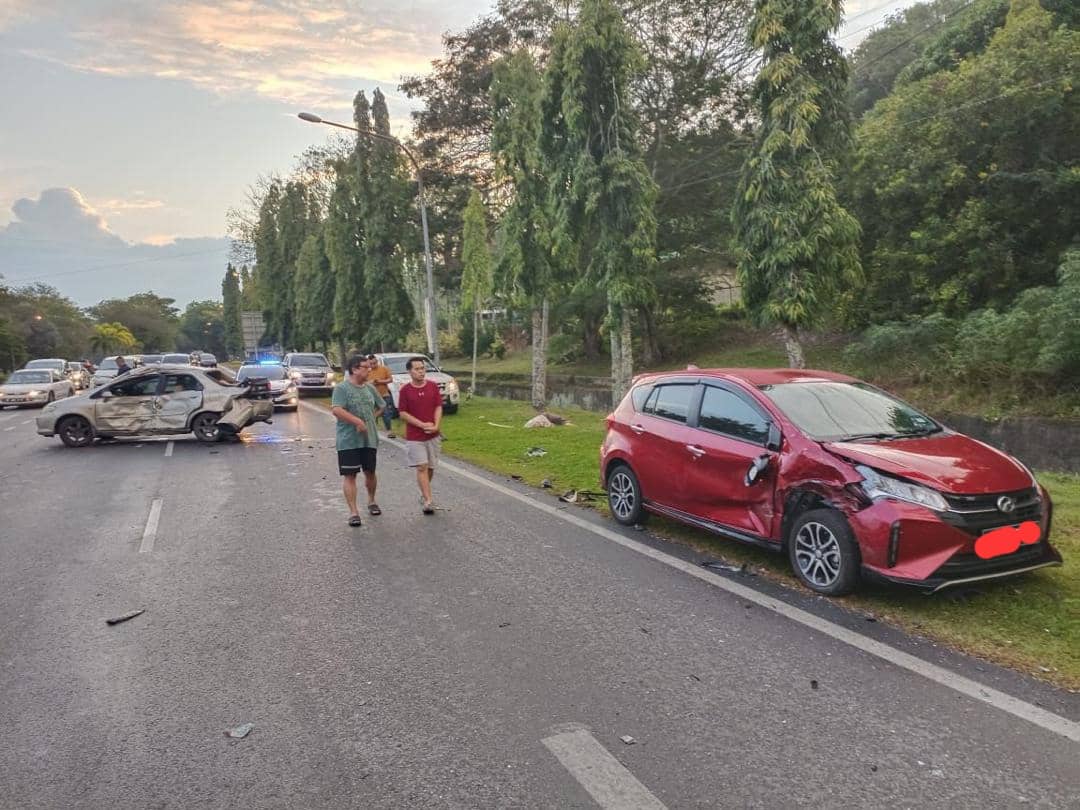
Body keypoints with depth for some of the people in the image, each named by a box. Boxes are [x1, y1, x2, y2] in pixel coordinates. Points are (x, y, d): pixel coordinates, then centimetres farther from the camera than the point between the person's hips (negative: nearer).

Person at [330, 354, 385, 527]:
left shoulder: (370, 388, 10)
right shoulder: (342, 388, -10)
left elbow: (380, 407, 24)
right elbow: (336, 410, -22)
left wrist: (370, 419, 9)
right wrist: (358, 421, -23)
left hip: (369, 439, 6)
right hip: (349, 441, -5)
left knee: (370, 472, 15)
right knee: (349, 475, -4)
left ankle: (371, 501, 37)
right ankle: (353, 512, 0)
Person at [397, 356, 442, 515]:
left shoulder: (433, 386, 2)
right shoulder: (405, 390, -6)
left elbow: (439, 407, 3)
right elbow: (402, 413, -7)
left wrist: (435, 426, -12)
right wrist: (423, 425, -14)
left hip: (433, 435, 3)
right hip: (414, 436, -3)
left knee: (430, 467, 11)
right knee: (422, 467, -9)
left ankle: (424, 494, 31)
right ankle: (428, 501, -10)